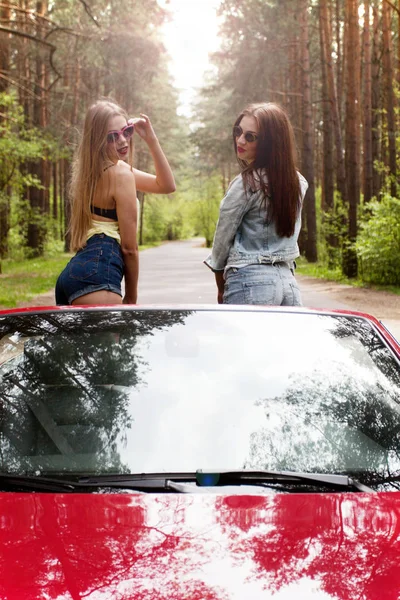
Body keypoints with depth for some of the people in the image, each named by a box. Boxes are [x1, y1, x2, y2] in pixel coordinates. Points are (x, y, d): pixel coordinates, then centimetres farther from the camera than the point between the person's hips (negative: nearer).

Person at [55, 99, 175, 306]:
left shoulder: (101, 170, 20)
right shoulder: (120, 173, -8)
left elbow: (166, 185, 26)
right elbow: (129, 247, -7)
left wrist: (151, 140, 17)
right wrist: (131, 298, 3)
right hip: (97, 274, -11)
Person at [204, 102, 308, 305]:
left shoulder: (246, 184, -10)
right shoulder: (298, 183, 9)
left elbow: (223, 238, -3)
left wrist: (221, 286, 11)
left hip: (251, 282, -7)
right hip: (289, 282, 7)